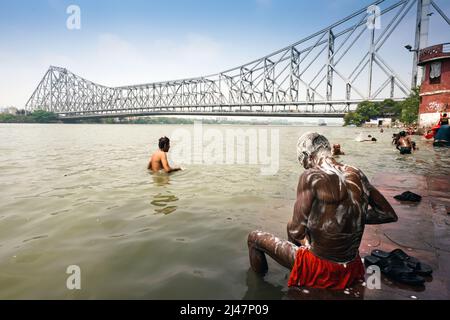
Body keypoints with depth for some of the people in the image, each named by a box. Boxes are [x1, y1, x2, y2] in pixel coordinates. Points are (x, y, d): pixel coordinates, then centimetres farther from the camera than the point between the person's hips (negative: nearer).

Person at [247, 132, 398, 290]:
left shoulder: (311, 177, -21)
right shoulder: (357, 174, -3)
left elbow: (296, 232, -23)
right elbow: (390, 215, 5)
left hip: (320, 270, -6)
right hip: (351, 270, 7)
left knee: (254, 237, 12)